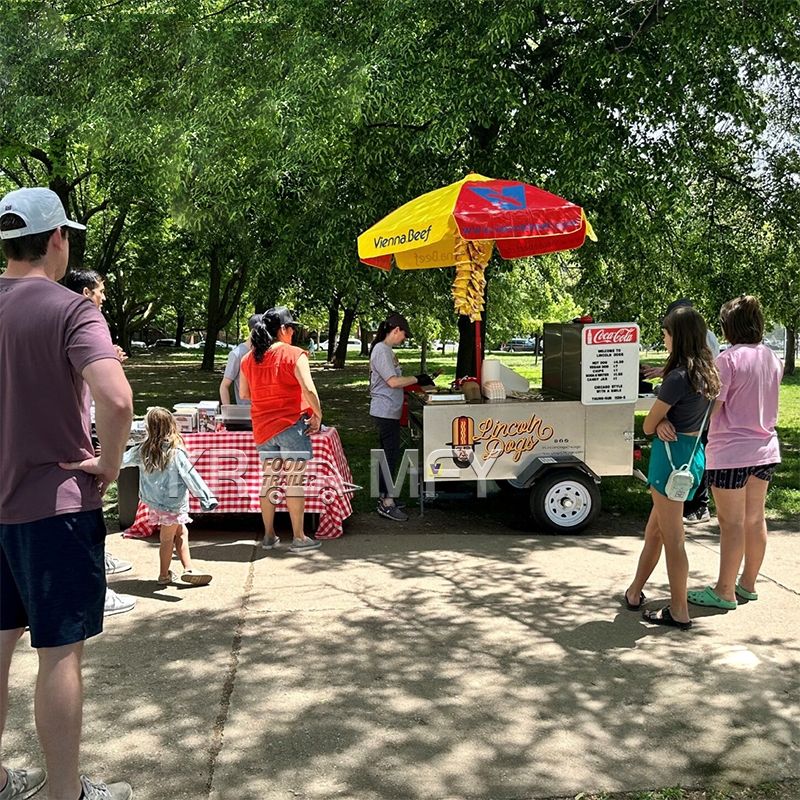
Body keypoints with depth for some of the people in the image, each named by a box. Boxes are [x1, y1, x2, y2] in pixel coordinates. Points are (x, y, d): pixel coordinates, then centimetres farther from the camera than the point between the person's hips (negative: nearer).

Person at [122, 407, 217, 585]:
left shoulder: (143, 450, -4)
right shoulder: (176, 452, -17)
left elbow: (123, 459, 12)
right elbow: (191, 477, -18)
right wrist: (207, 498, -14)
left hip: (153, 502, 5)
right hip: (172, 503, -5)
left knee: (181, 532, 18)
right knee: (167, 539, 10)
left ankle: (188, 568, 16)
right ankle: (164, 575, 25)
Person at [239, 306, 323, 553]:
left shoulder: (249, 358, 7)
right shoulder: (294, 354, -11)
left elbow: (244, 393, 15)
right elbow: (308, 389, -20)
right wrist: (318, 415, -8)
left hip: (262, 428, 6)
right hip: (291, 425, -6)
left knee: (268, 481, 14)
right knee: (295, 482, 1)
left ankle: (269, 536, 22)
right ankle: (299, 538, 7)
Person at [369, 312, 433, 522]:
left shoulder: (386, 350, 15)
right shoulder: (381, 350, -16)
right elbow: (393, 381, -21)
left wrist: (415, 381, 12)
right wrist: (417, 379, -12)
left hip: (389, 412, 10)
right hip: (385, 412, -10)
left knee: (388, 455, 15)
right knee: (390, 456, -6)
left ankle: (384, 496, 24)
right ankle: (386, 503, 0)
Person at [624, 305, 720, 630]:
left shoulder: (679, 377, -20)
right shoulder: (707, 373, 7)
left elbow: (648, 426, -13)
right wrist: (664, 422, -9)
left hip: (671, 454, -9)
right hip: (694, 453, 9)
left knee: (672, 540, 2)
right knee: (654, 531, 19)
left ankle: (679, 612, 12)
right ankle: (634, 592, 32)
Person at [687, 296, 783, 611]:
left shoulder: (728, 359, -16)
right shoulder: (771, 358, 7)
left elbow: (710, 407, -20)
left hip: (731, 452, -7)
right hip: (765, 449, 8)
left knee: (731, 523, 0)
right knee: (755, 518, 15)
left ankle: (724, 592, 10)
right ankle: (748, 584, 28)